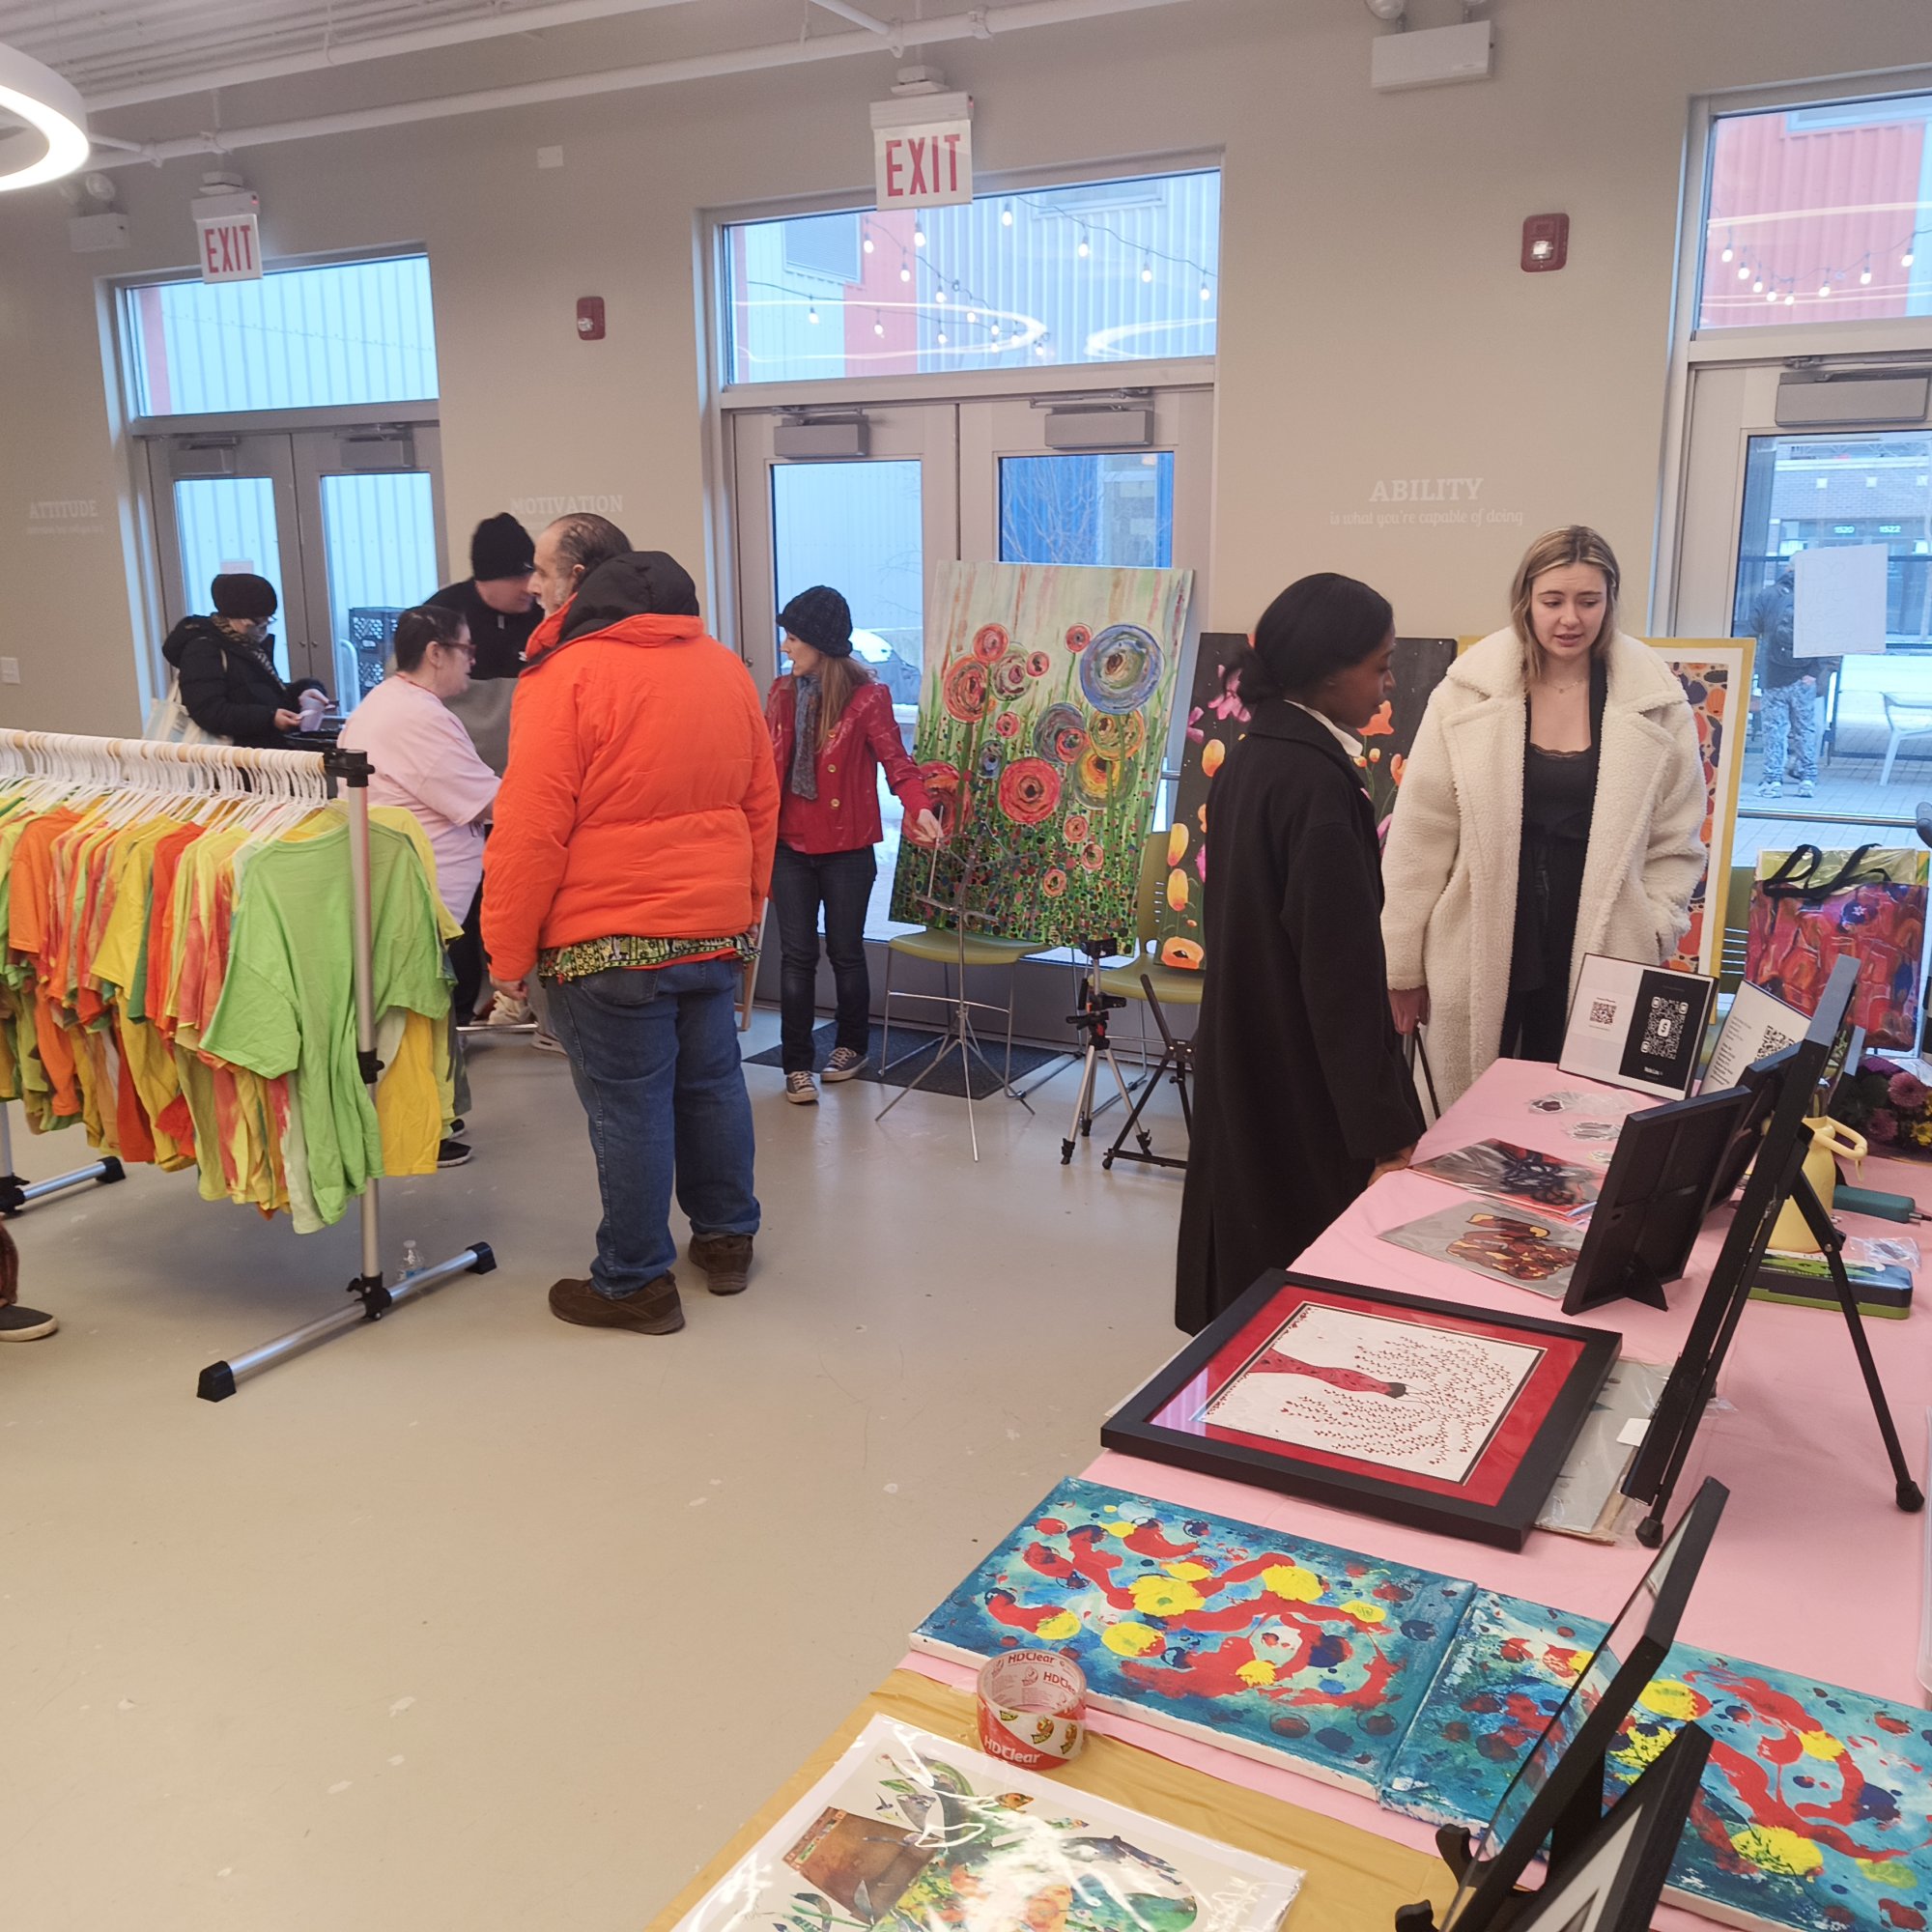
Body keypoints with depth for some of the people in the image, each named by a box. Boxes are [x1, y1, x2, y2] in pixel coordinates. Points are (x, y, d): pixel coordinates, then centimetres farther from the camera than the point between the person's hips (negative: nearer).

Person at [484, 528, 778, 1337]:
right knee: (712, 1082, 18)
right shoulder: (723, 666, 9)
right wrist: (747, 904, 21)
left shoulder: (568, 673, -13)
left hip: (608, 939, -7)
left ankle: (636, 1282, 14)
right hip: (715, 928, 7)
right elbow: (761, 801, 13)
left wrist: (508, 951, -7)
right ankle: (726, 1239, 32)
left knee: (628, 1106, 2)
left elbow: (530, 831, -15)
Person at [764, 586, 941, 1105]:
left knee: (846, 951, 10)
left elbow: (896, 761, -12)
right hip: (790, 847, 3)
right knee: (796, 955, 3)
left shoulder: (867, 697, -8)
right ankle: (797, 1065, 10)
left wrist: (918, 807, -29)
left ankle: (852, 1046, 30)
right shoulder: (782, 694, 6)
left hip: (846, 850, -3)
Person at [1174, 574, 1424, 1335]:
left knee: (1255, 1276, 19)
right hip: (1303, 1088, -9)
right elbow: (1340, 972, -24)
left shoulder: (1250, 758, 6)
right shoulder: (1317, 781, -22)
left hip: (1248, 1068, 9)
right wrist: (1383, 1129, -20)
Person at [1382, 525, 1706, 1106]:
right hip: (1480, 954, 0)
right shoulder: (1467, 694, -3)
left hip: (1597, 961, 1)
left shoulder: (1655, 703, 0)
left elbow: (1675, 842, 7)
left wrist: (1650, 937, -5)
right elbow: (1421, 835, -1)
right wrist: (1402, 964, 0)